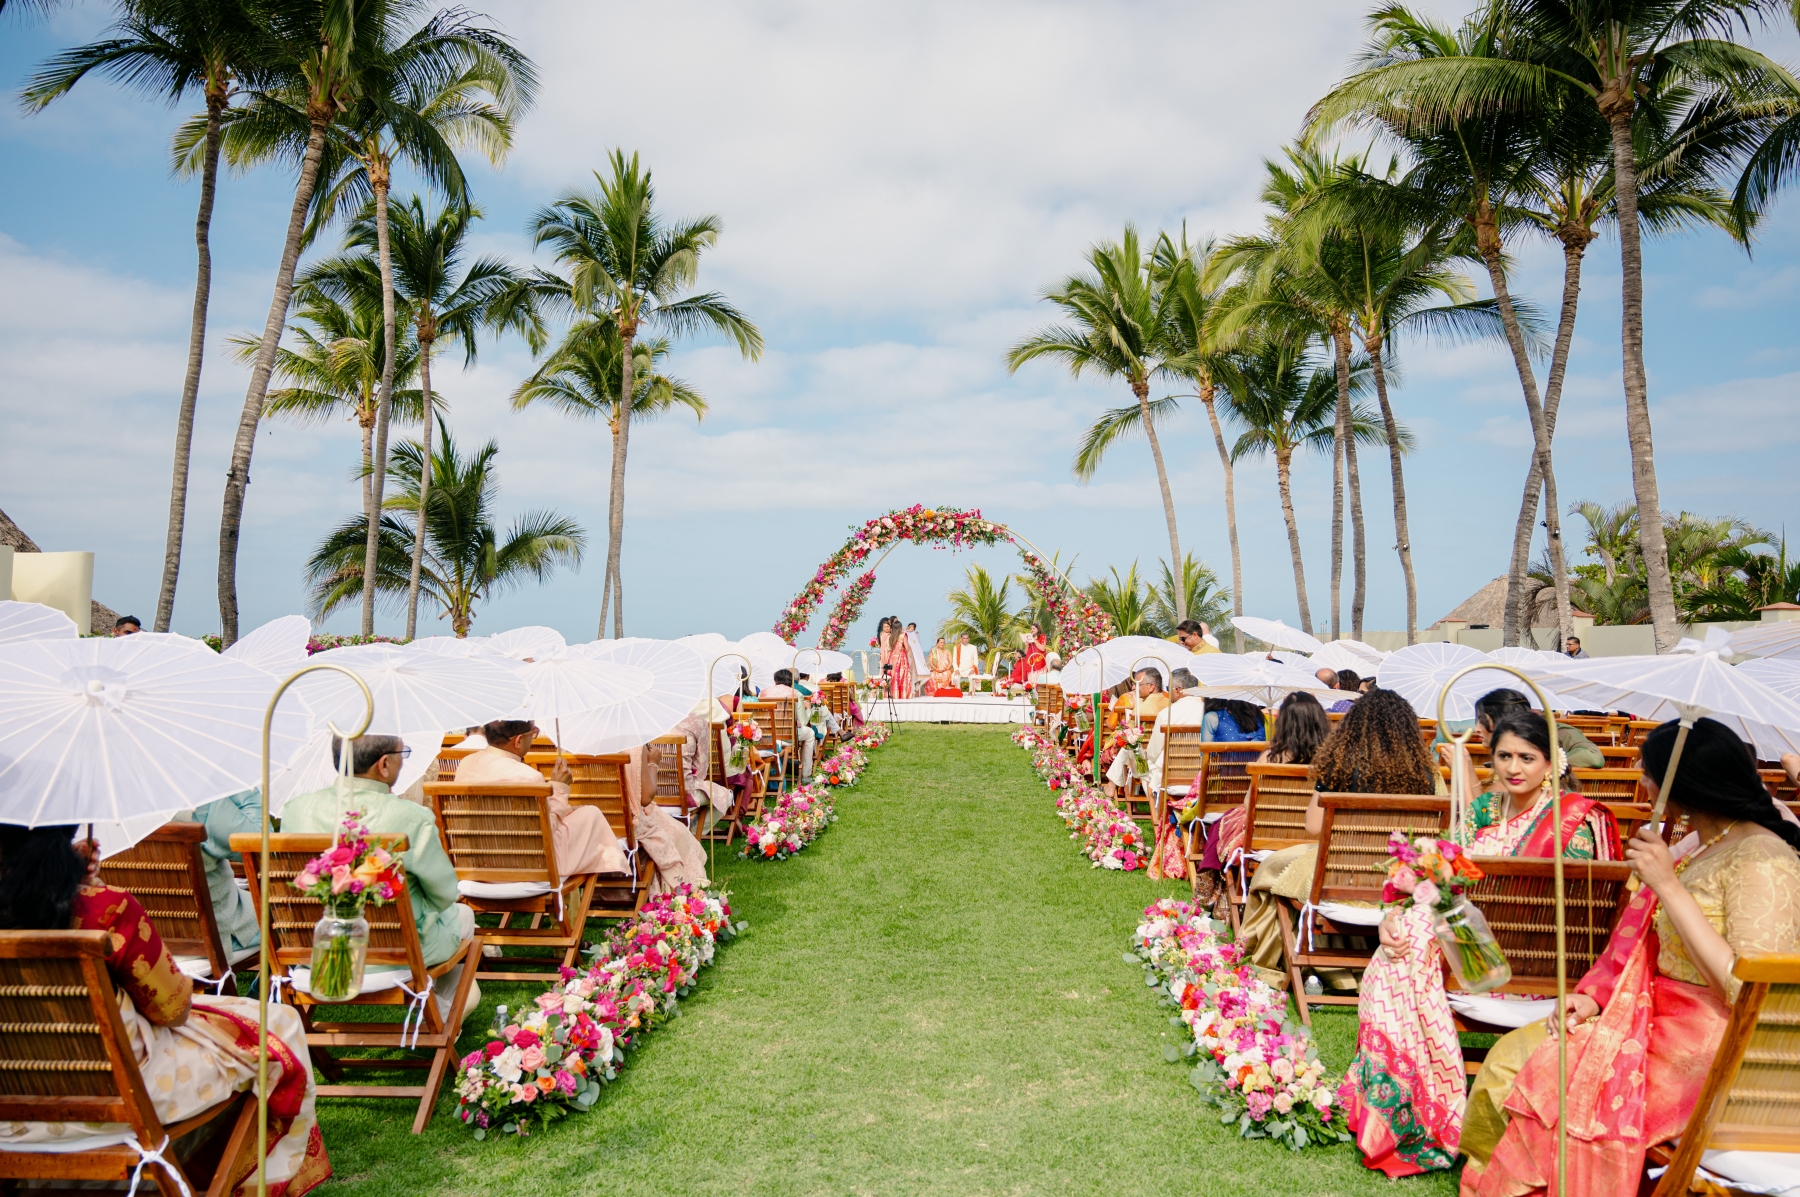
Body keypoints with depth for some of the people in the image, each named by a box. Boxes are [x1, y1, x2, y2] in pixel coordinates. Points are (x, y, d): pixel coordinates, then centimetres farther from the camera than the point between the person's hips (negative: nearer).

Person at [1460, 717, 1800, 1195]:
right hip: (1656, 1020, 9)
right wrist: (1594, 997, 1)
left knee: (1537, 1081, -13)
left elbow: (1750, 993, -27)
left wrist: (1668, 886, -26)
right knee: (1509, 1056, 0)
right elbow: (1646, 949, 17)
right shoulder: (1697, 843, 11)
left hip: (1704, 1055, -9)